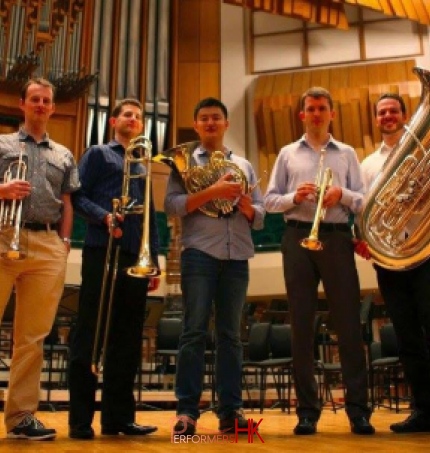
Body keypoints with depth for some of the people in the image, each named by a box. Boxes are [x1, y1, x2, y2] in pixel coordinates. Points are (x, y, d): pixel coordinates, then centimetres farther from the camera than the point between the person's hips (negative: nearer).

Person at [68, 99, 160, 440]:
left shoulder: (143, 166, 24)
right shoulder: (97, 154, 9)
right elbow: (77, 196, -3)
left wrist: (154, 260, 12)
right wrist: (104, 216, -21)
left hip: (135, 258, 6)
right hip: (102, 252, -5)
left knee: (128, 338, 5)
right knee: (90, 334, -4)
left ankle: (119, 416, 13)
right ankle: (81, 418, 3)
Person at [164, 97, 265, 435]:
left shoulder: (244, 165, 19)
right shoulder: (186, 161, 9)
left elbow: (260, 216, 15)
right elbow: (171, 204, -5)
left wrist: (248, 207, -7)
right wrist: (212, 191, -15)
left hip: (237, 256, 3)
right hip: (199, 253, -3)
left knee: (230, 333, 5)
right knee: (195, 330, -5)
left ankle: (231, 409, 10)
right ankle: (187, 410, 0)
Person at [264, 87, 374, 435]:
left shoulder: (347, 153, 14)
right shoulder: (288, 154, 14)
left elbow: (363, 202, 7)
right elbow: (270, 201, 8)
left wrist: (343, 195, -14)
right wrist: (294, 197, -11)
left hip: (337, 238, 0)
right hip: (298, 238, 1)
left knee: (348, 321, -3)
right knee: (302, 323, 1)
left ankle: (358, 408, 5)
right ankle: (307, 410, 8)